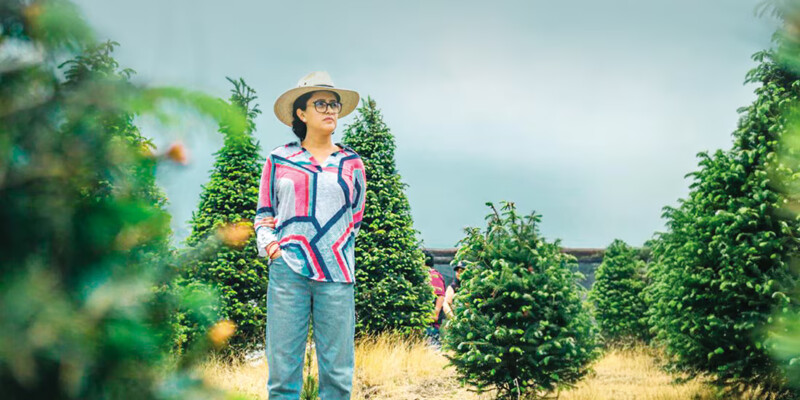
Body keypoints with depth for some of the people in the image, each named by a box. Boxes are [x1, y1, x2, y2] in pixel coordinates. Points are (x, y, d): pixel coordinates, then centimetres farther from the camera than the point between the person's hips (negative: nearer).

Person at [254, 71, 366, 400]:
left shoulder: (351, 163, 13)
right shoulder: (279, 160, 11)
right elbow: (263, 214, 14)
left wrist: (335, 248, 5)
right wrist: (270, 245, -3)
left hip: (336, 273, 1)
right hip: (289, 270, -1)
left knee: (337, 371, 0)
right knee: (283, 366, -2)